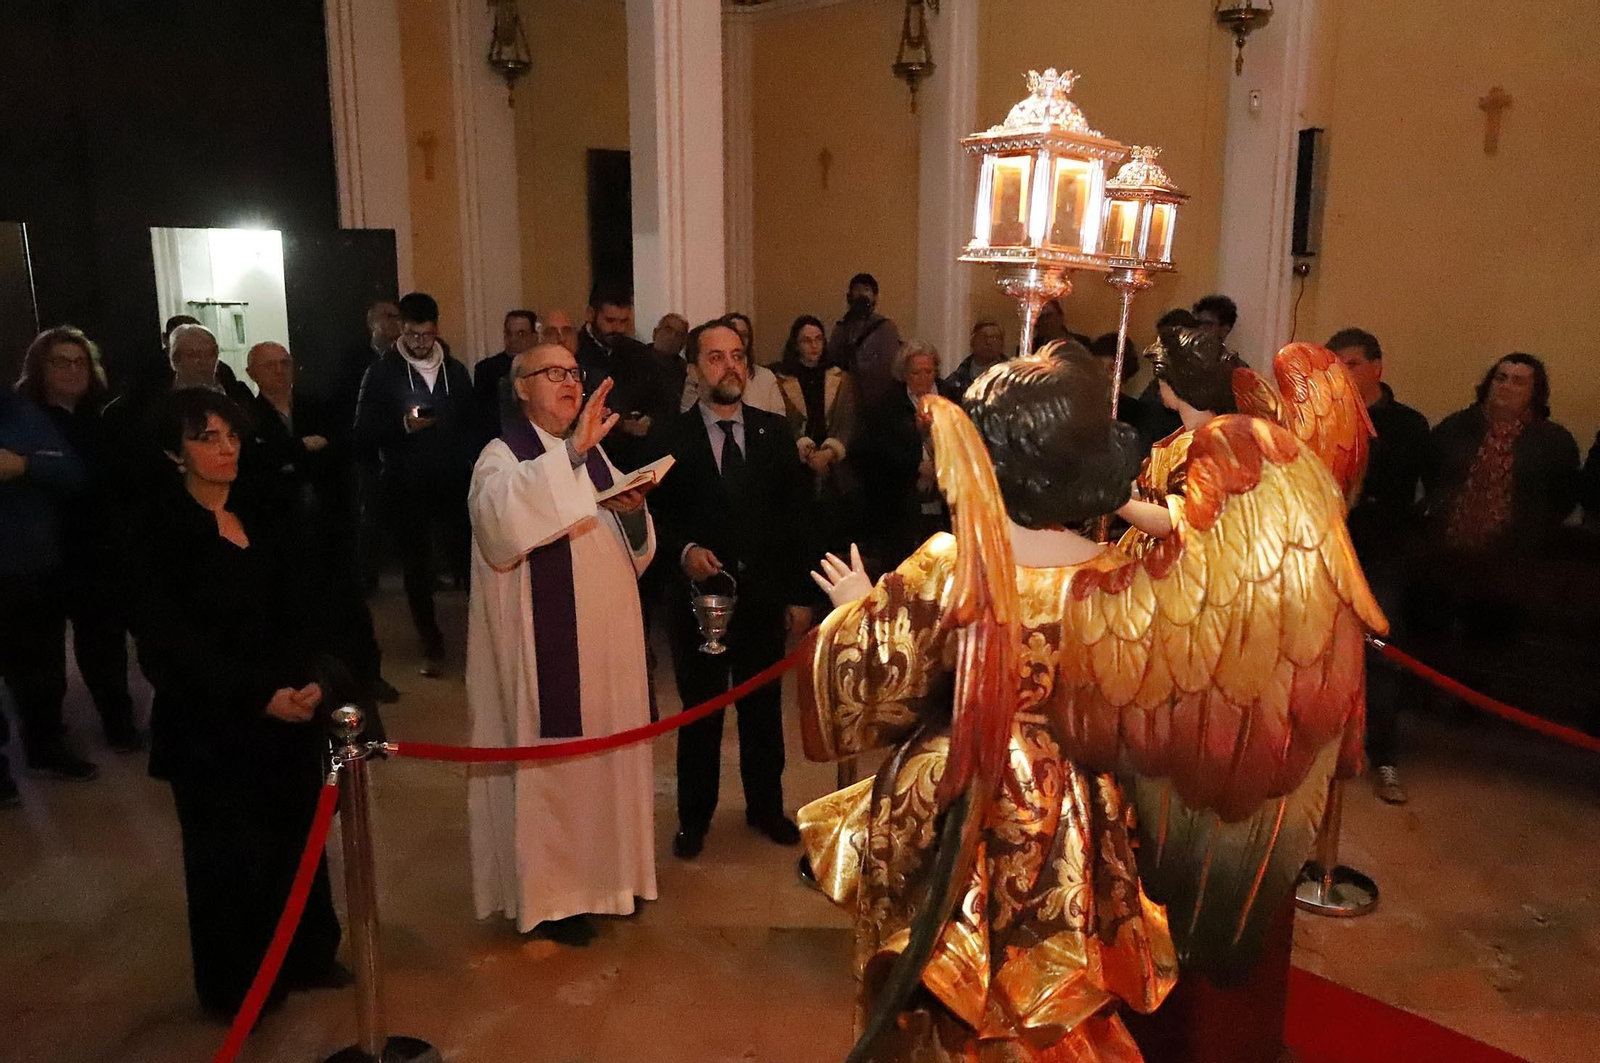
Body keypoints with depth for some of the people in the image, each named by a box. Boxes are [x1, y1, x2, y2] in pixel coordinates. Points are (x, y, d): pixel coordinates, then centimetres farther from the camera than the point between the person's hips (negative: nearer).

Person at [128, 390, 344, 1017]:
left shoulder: (261, 517, 7)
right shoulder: (161, 530, -9)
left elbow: (293, 612, 7)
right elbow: (171, 641, -13)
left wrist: (309, 680, -10)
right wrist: (260, 696, -18)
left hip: (288, 709, 5)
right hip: (210, 723, -5)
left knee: (297, 835, 11)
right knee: (230, 851, 8)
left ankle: (306, 954, 31)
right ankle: (236, 985, 27)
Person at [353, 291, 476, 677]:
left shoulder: (455, 371, 8)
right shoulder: (380, 374, 0)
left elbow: (471, 426, 12)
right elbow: (363, 434, -5)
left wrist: (474, 469, -2)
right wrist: (402, 426, -22)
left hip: (453, 485, 1)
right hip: (405, 489, -1)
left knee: (467, 559, -10)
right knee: (417, 569, 8)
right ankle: (432, 645, 20)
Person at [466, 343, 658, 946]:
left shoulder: (592, 456, 13)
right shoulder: (502, 456, -9)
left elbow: (634, 546, 15)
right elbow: (501, 518, -32)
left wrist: (633, 511, -8)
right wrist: (572, 450, -35)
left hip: (605, 635, 7)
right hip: (546, 640, -7)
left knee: (604, 751, 15)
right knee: (549, 759, 2)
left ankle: (604, 868, 32)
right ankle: (546, 891, 17)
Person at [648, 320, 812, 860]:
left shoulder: (774, 431, 3)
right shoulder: (672, 437, -4)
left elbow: (793, 516, 4)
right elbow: (659, 516, 0)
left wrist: (799, 593, 3)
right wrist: (685, 550, -20)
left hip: (763, 596, 2)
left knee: (763, 709, 14)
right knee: (700, 713, 10)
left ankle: (766, 806, 33)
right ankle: (694, 816, 28)